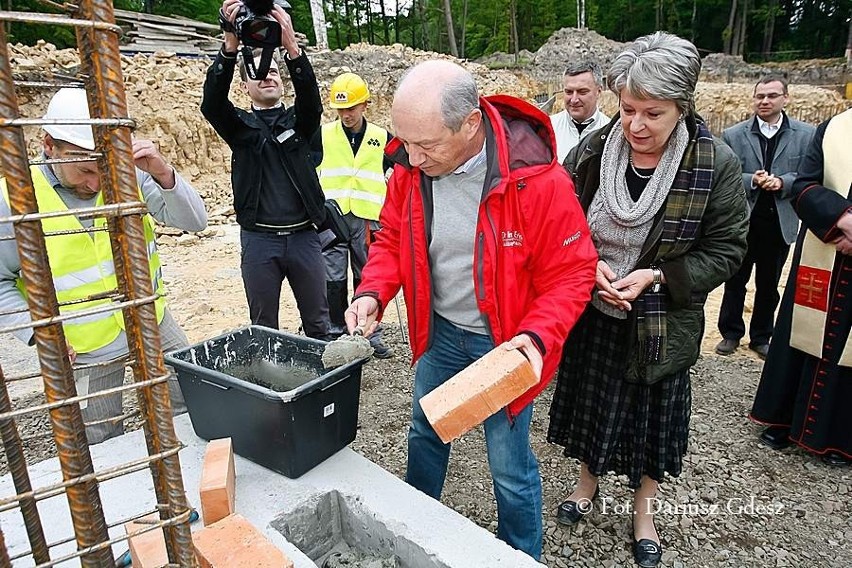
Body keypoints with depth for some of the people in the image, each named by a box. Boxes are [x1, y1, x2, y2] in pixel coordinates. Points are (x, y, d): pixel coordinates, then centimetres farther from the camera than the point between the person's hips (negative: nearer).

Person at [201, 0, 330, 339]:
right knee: (263, 327, 9)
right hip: (259, 239, 0)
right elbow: (212, 102, -13)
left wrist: (292, 48, -30)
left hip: (303, 235, 1)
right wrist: (230, 47, -28)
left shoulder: (299, 121, 9)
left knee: (318, 322, 10)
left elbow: (311, 98, -13)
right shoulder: (239, 126, 8)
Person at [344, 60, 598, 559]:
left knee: (509, 466, 8)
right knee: (425, 432, 25)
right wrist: (373, 293, -15)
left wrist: (536, 337, -32)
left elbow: (571, 273, -18)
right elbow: (392, 239, 2)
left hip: (505, 343, -5)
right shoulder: (411, 167, -11)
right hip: (440, 331, 5)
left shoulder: (537, 180, -26)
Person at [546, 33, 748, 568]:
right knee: (590, 400, 19)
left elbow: (726, 250, -10)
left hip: (663, 323, -1)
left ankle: (645, 508, 43)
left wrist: (655, 277, -22)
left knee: (654, 413, 16)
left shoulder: (716, 164, -15)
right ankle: (588, 481, 48)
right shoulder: (592, 150, -10)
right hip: (592, 313, 2)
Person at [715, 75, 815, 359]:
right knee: (735, 282, 10)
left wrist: (782, 182, -19)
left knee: (768, 285, 12)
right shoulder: (733, 135, -1)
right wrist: (751, 181, -21)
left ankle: (761, 337, 27)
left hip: (780, 222, 1)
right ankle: (731, 333, 25)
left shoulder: (806, 135, 1)